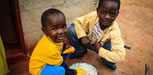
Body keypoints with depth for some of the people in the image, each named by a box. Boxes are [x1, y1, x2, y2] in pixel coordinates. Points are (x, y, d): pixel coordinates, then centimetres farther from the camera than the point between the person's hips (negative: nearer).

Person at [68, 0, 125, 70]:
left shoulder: (114, 30, -35)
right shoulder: (93, 16, -30)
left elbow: (120, 56, -40)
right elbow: (77, 22, -14)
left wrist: (100, 50, -35)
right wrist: (82, 36, -29)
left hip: (101, 46, -2)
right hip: (88, 41, 2)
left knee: (112, 47, -37)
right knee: (71, 29, -21)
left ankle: (108, 62, 2)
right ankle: (80, 52, 6)